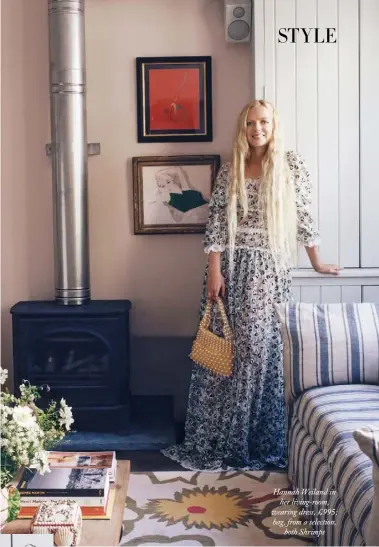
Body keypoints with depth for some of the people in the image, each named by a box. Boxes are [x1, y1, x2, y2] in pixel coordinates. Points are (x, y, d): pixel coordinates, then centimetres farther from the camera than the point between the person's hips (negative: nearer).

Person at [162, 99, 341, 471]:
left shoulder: (291, 165, 3)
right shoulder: (229, 172, 5)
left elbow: (303, 216, 7)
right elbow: (216, 223, 0)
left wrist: (316, 261, 11)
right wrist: (214, 271, -8)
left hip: (270, 270, -1)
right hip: (231, 267, 1)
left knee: (262, 349, 0)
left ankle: (259, 440, 14)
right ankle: (216, 438, 14)